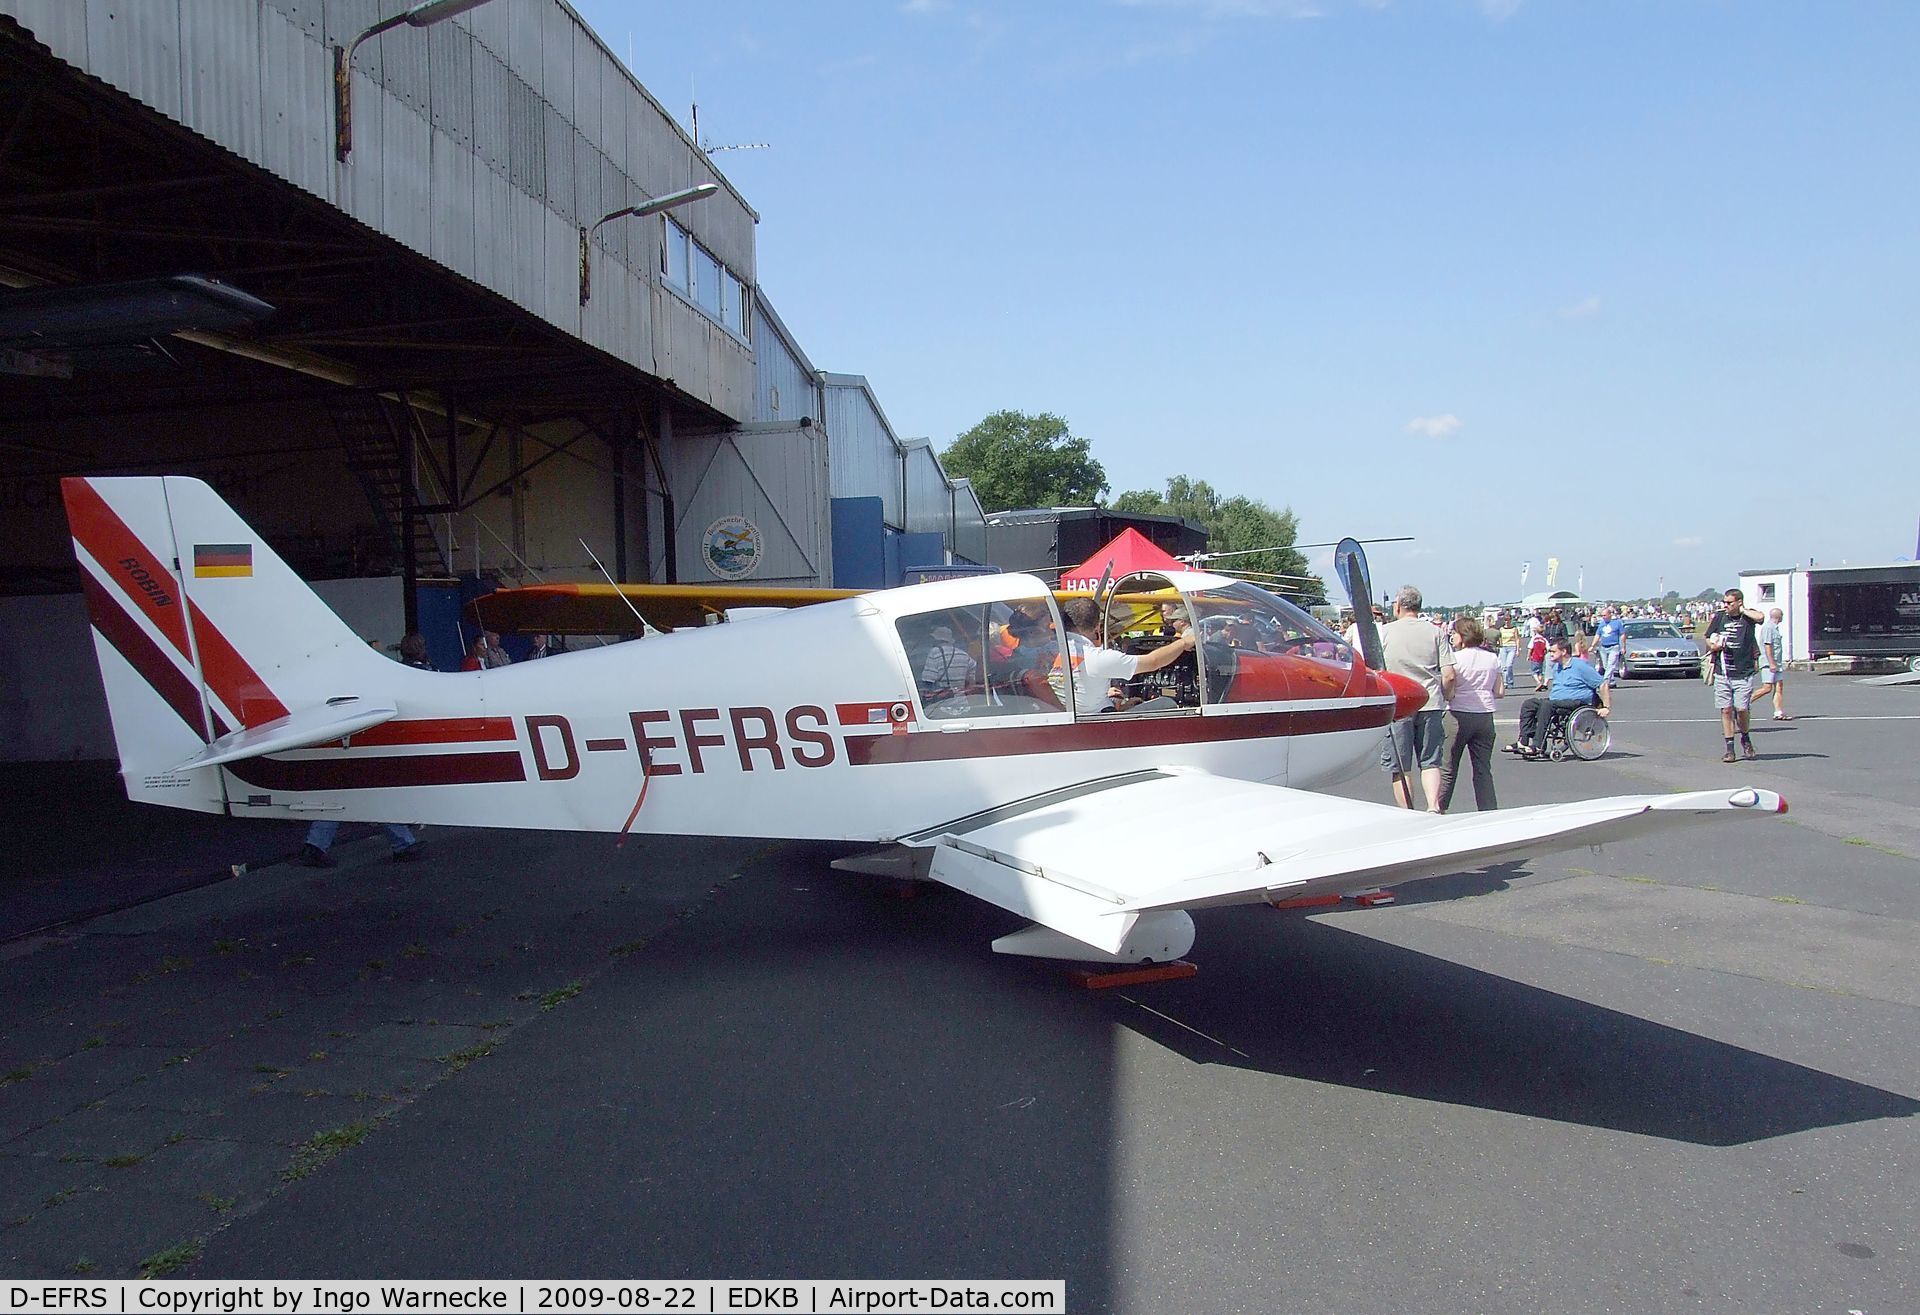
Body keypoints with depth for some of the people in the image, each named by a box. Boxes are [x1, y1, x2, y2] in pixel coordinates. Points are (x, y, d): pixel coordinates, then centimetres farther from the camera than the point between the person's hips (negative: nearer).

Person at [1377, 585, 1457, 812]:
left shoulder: (1384, 632, -1)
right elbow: (1449, 675, -1)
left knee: (1400, 768, 5)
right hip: (1430, 705, 2)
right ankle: (1433, 807, -8)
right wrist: (1441, 699, 14)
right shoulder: (1434, 632, 4)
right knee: (1430, 762, 10)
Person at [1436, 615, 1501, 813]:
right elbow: (1499, 692, 10)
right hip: (1485, 717, 5)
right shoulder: (1492, 659, 8)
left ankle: (1438, 810, 7)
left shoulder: (1455, 658, -8)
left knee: (1448, 769, 3)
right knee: (1483, 769, 8)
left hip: (1459, 715, -4)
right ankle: (1489, 813, 5)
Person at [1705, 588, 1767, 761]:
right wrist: (1713, 646, -7)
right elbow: (1708, 640, 15)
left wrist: (1742, 610, -10)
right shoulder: (1718, 617, 7)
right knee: (1726, 710, 1)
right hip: (1722, 673, 2)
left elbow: (1760, 617, -25)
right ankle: (1729, 748, 8)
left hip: (1743, 673, -2)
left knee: (1742, 709, -5)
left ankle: (1746, 739, 23)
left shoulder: (1748, 616, -1)